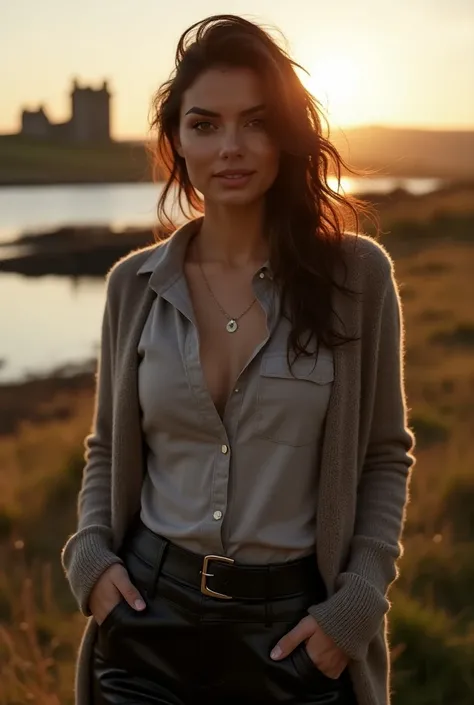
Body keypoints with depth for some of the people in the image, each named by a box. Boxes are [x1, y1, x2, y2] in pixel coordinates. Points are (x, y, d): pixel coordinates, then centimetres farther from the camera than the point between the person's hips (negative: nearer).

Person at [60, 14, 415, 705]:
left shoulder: (357, 274, -7)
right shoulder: (135, 284, -1)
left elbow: (385, 455, 0)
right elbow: (108, 447, 11)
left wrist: (357, 604, -7)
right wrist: (91, 556, -4)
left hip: (296, 631, -1)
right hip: (150, 618, 2)